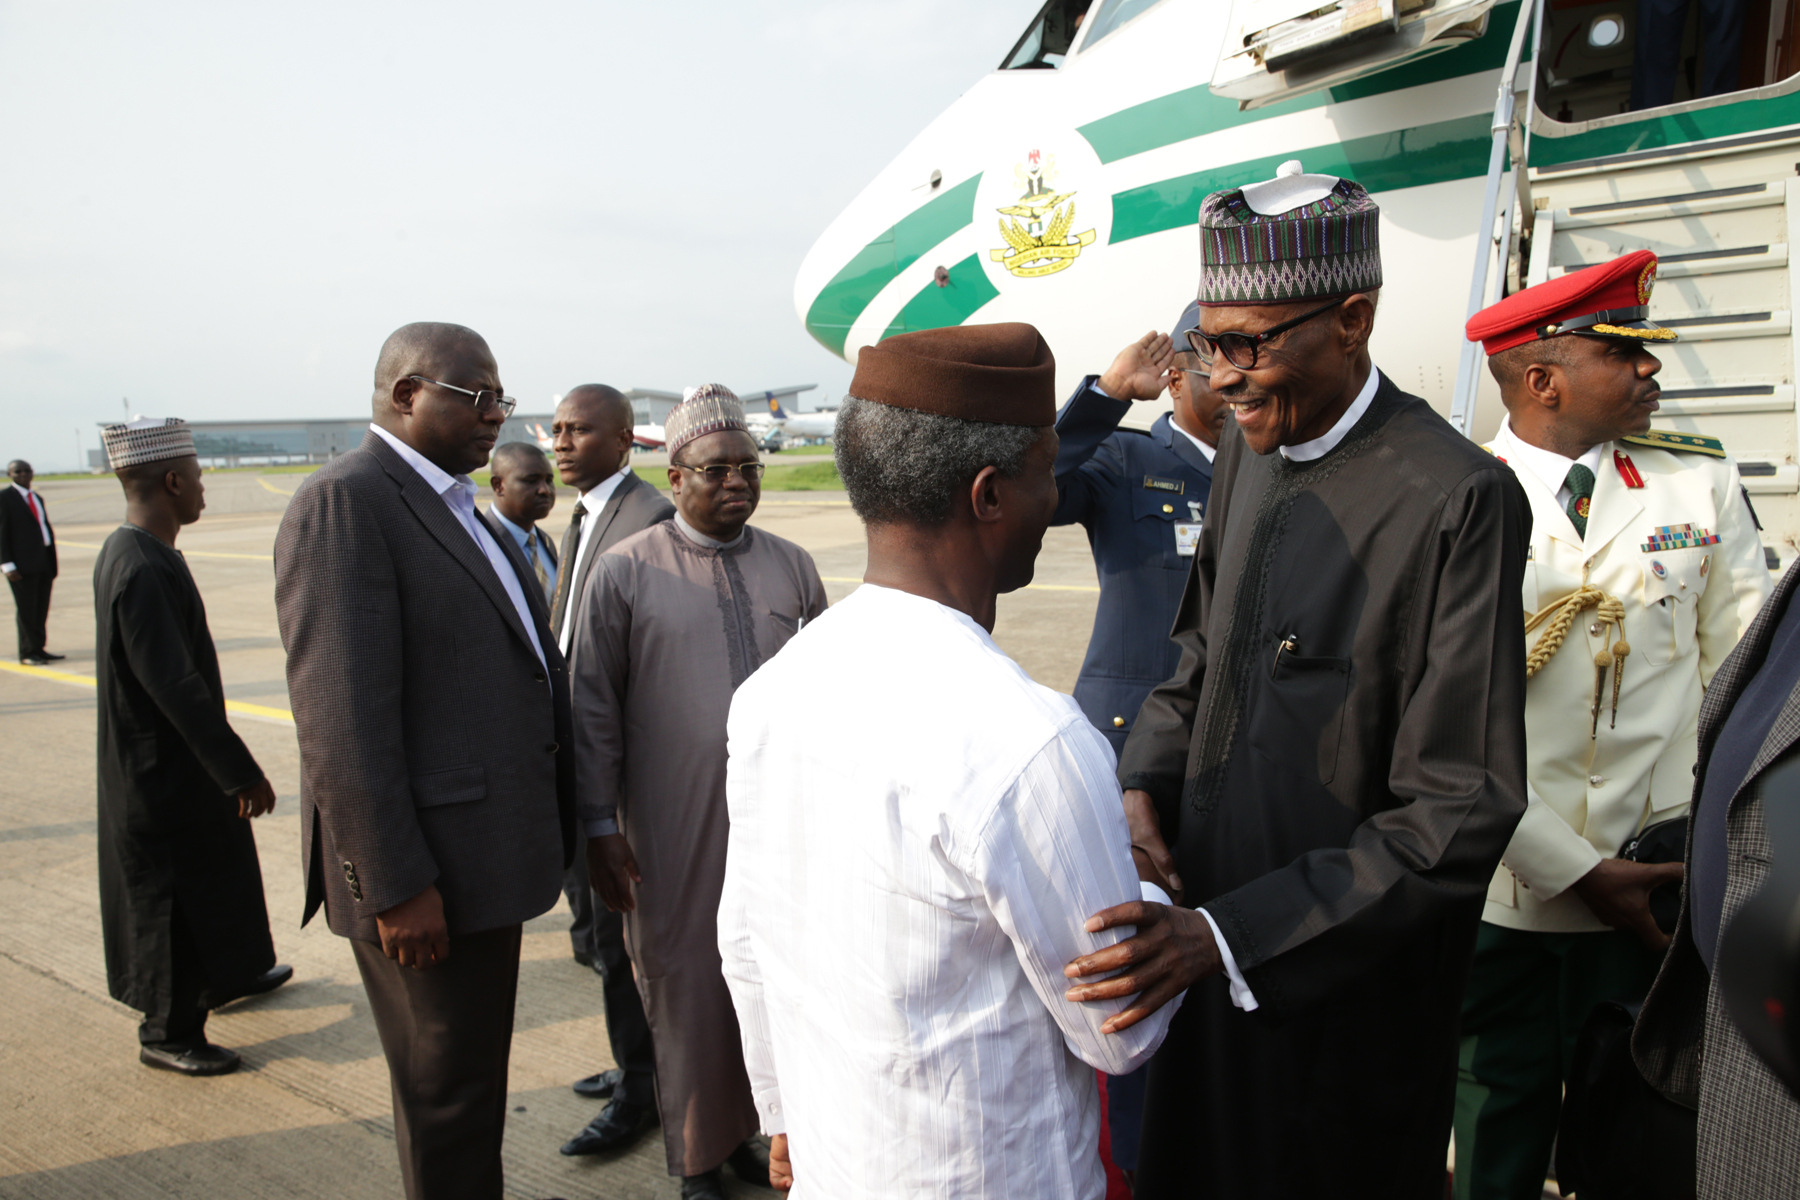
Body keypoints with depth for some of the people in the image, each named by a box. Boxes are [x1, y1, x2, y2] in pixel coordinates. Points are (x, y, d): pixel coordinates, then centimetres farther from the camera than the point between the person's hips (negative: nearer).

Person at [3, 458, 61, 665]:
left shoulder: (37, 498, 19)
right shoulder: (5, 497, -3)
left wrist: (53, 562, 14)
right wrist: (7, 564, -14)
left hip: (44, 562, 6)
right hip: (23, 564, -6)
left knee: (42, 609, 9)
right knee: (26, 610, -2)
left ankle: (38, 649, 16)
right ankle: (28, 653, 5)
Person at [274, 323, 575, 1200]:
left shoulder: (457, 504, 13)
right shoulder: (344, 503, -16)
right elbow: (340, 719, -22)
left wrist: (550, 827, 15)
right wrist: (395, 885, -22)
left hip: (484, 856, 9)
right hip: (425, 877, -9)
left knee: (474, 1083, 23)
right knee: (447, 1098, 8)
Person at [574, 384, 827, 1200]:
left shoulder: (793, 566, 8)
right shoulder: (626, 571, -1)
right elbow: (594, 707, -1)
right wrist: (601, 825, -3)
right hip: (676, 829, -2)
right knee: (688, 986, 9)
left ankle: (752, 1132, 34)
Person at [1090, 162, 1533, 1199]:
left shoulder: (1456, 499, -22)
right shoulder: (1249, 452, 3)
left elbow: (1459, 813, -24)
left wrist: (1231, 936, -28)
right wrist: (1143, 785, -5)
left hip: (1346, 986, -6)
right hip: (1212, 931, 7)